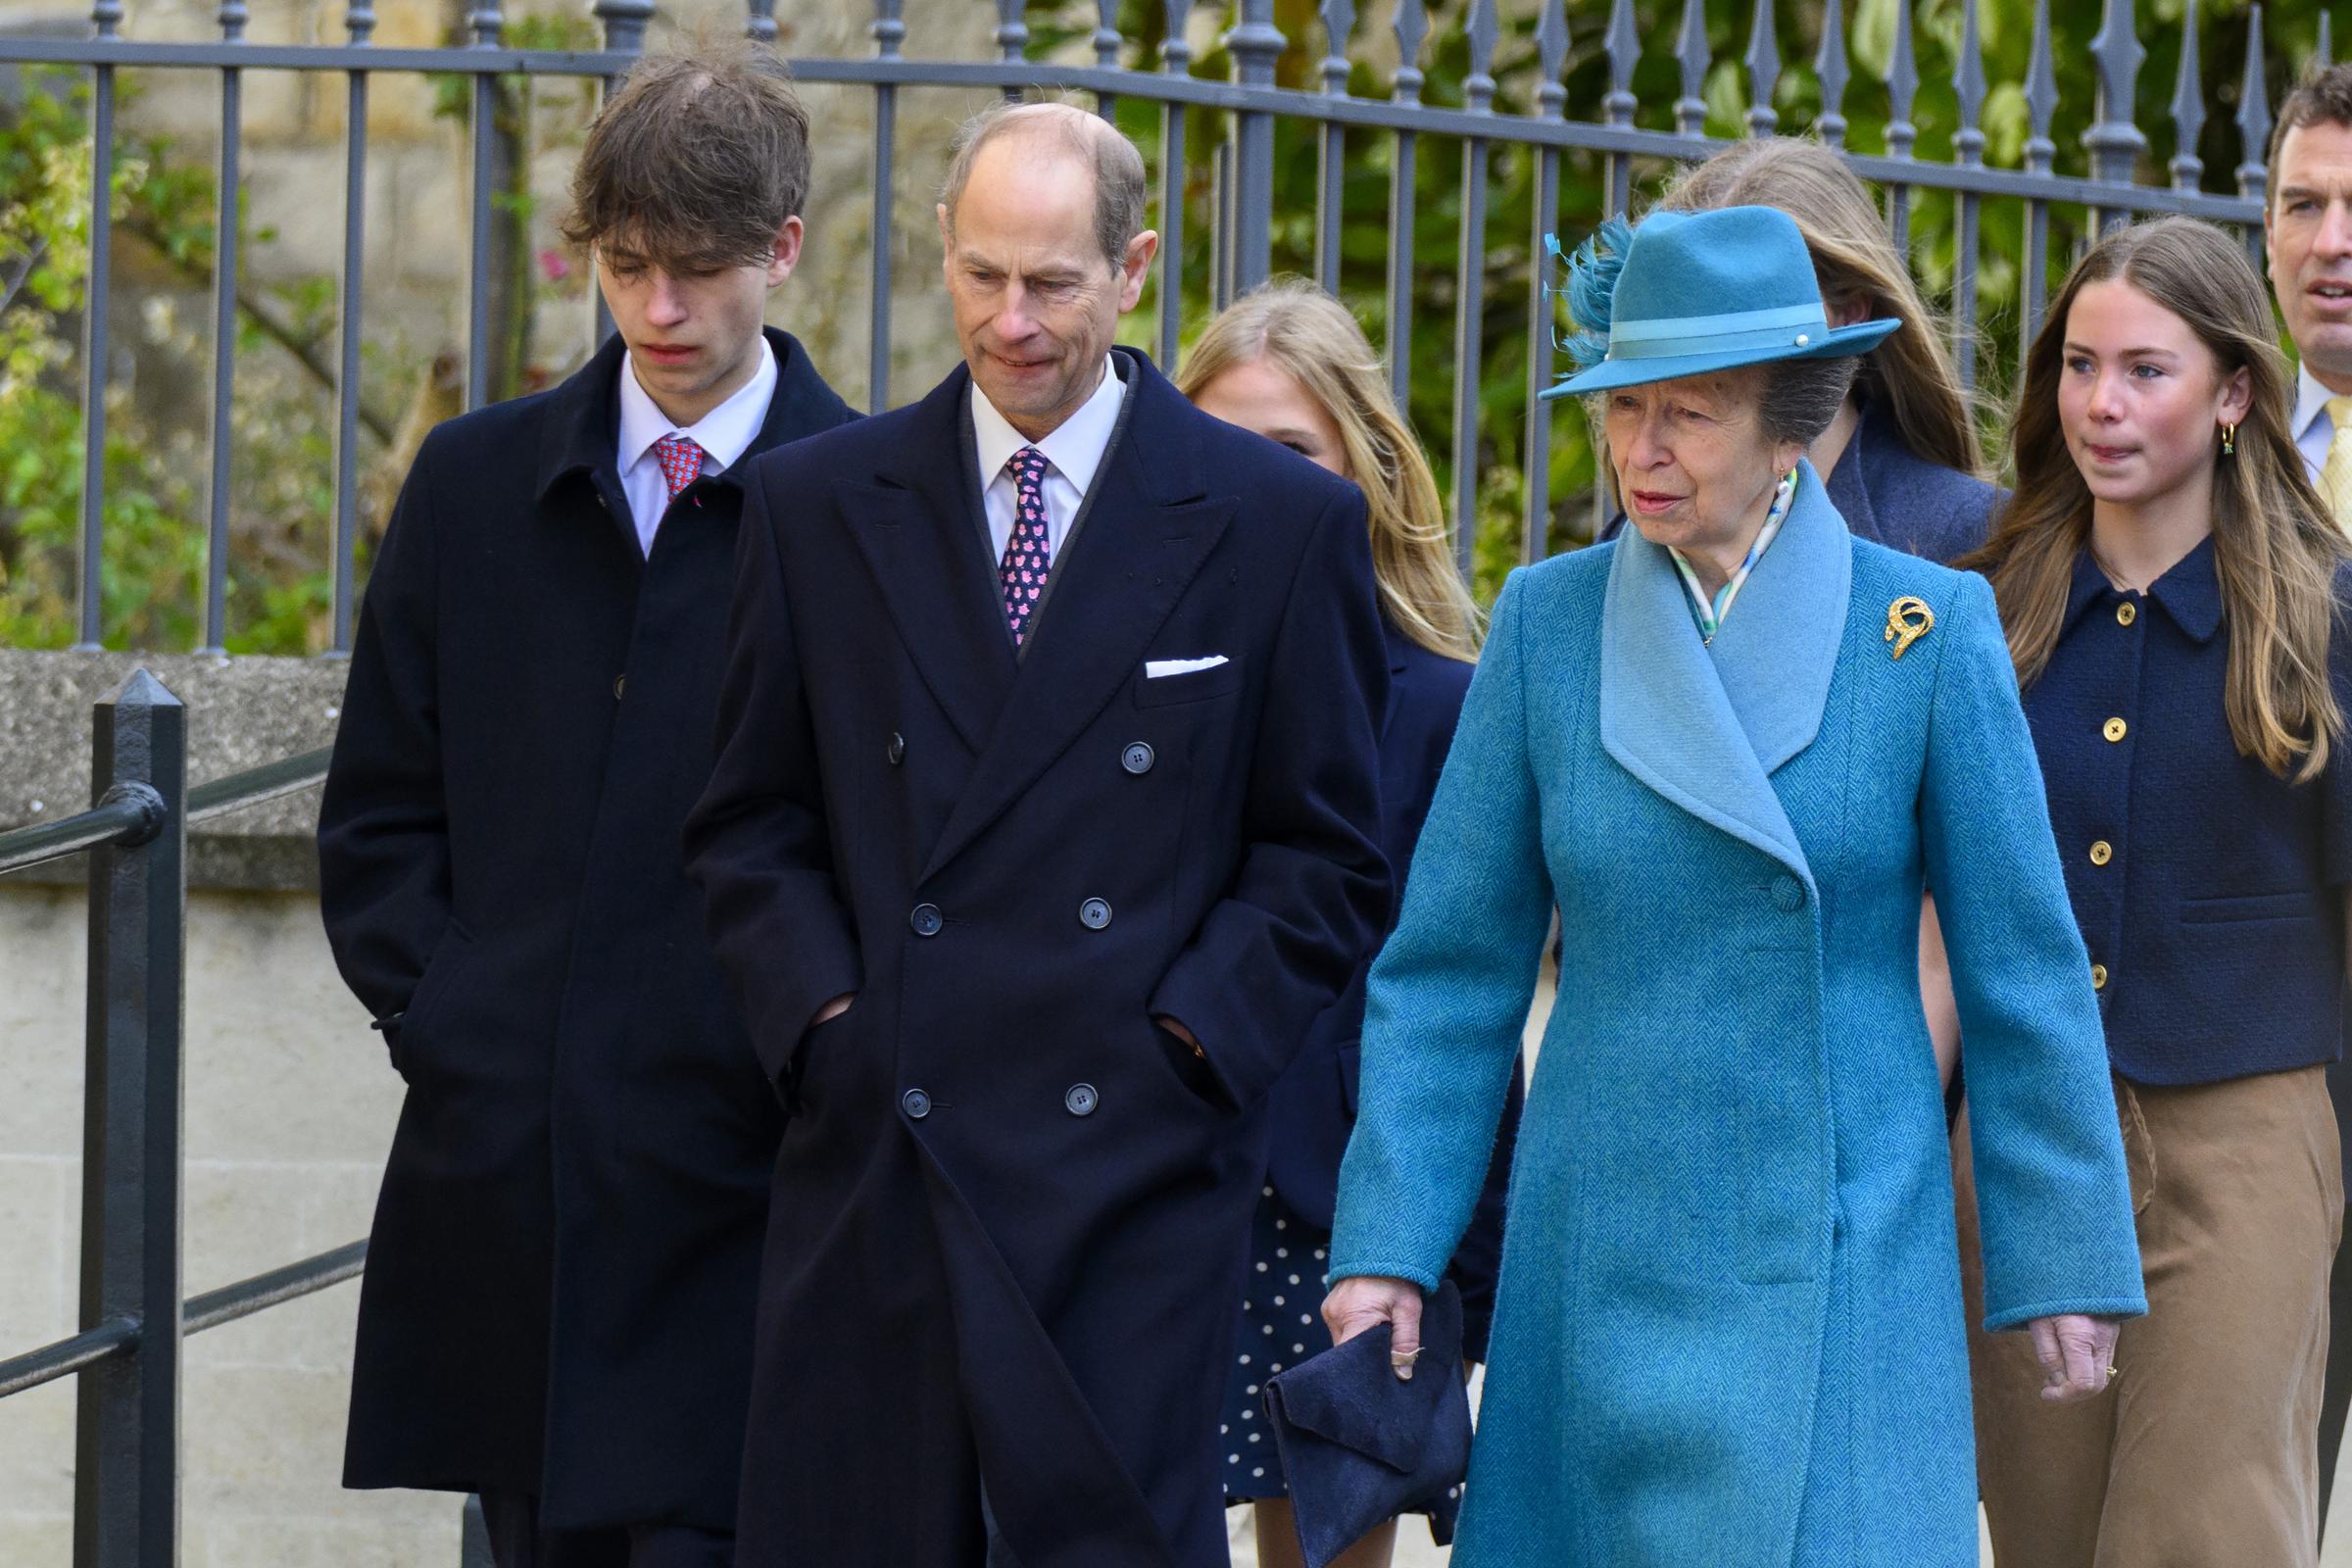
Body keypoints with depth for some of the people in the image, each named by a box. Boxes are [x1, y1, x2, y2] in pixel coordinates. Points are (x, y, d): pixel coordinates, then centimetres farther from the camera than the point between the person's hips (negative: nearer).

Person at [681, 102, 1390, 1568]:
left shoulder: (1284, 524, 5)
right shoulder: (817, 504, 10)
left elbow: (1329, 858, 6)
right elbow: (752, 826, 13)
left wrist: (1190, 1043, -6)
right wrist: (822, 1018, -2)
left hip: (1136, 1184, -2)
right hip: (878, 1162, 2)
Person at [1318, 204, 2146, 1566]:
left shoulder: (1929, 630, -4)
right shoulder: (1547, 623, 2)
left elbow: (2023, 970, 0)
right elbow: (1452, 965, 5)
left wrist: (2064, 1260, 1)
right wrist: (1386, 1243, -1)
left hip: (1840, 1257, -2)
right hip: (1603, 1245, 2)